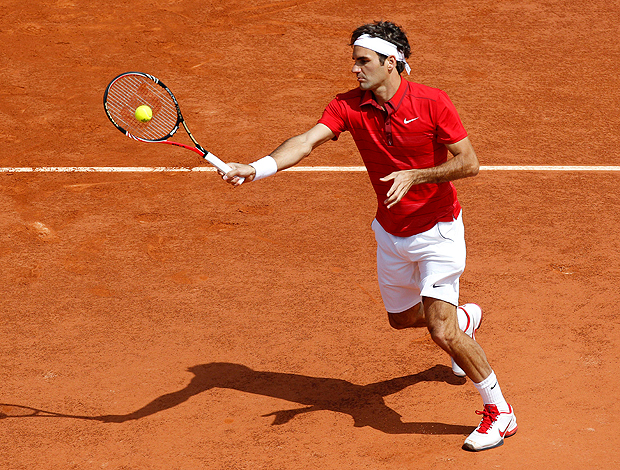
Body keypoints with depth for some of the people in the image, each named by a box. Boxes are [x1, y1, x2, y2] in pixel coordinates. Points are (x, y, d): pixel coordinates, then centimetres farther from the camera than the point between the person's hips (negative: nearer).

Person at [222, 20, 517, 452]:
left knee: (442, 331, -15)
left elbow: (470, 163, -16)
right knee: (402, 318, 23)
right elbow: (308, 141, -25)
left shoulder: (432, 103, -20)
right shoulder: (349, 106, -11)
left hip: (437, 232, -6)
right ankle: (466, 318, 56)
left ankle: (500, 411, 4)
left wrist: (415, 175, -29)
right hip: (391, 235, 6)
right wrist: (257, 168, -42)